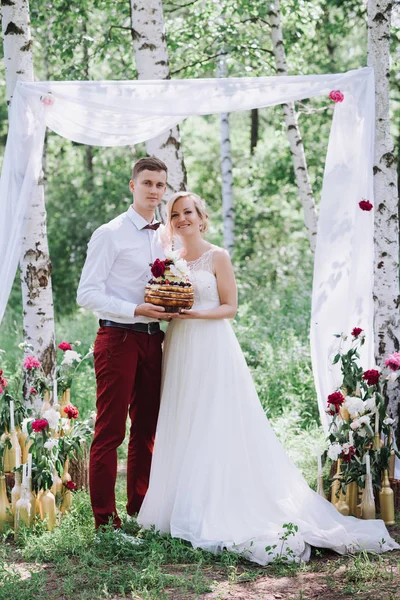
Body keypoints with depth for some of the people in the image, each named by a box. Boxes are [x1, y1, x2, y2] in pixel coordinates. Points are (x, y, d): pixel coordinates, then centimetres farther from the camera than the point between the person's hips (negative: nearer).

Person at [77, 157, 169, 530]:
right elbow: (87, 294, -11)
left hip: (151, 340, 7)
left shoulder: (163, 237, 15)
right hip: (118, 338, -7)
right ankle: (105, 520, 4)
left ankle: (139, 510, 24)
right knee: (110, 432, -3)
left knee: (146, 429, 12)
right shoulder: (110, 234, -6)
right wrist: (136, 310, -19)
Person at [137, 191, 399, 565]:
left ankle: (218, 510, -3)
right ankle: (183, 508, 9)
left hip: (212, 349, -5)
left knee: (213, 429, -7)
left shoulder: (217, 257, -1)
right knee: (182, 431, 4)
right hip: (180, 351, 5)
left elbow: (230, 307, -3)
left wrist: (196, 313, -18)